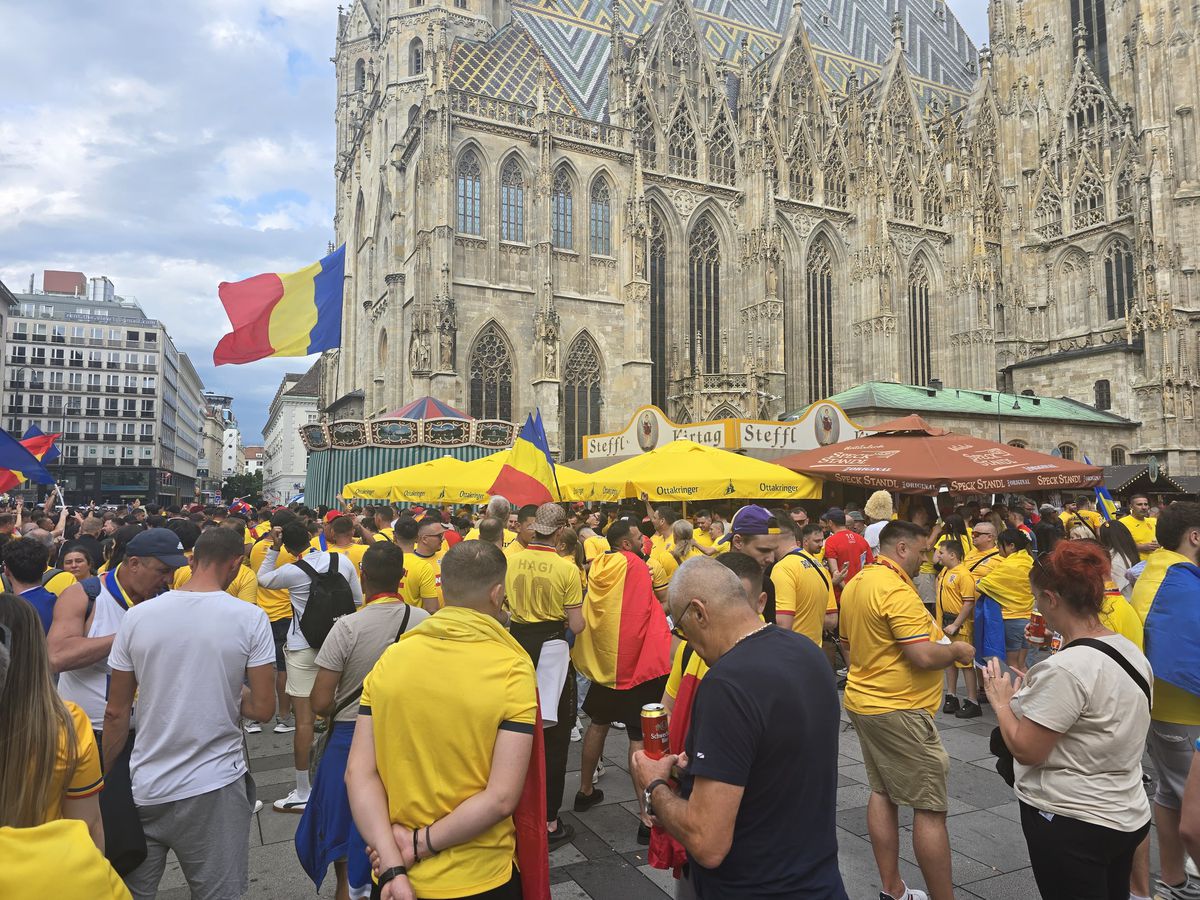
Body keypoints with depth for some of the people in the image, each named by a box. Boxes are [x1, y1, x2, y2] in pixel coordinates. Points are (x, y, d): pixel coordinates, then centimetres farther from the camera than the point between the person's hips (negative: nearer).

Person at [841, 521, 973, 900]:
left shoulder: (855, 583, 8)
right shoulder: (897, 590, -21)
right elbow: (924, 656, -24)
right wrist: (956, 650, -6)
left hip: (863, 699, 10)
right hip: (899, 710, -10)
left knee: (882, 792, 16)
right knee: (930, 808, 0)